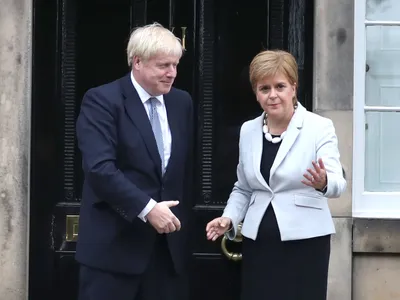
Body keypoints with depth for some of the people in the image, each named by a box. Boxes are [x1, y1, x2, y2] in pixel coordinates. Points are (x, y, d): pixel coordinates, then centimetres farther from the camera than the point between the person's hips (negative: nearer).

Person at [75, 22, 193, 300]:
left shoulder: (182, 102, 12)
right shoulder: (102, 100, -8)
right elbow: (100, 167, -19)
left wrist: (183, 221, 15)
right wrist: (147, 208, -22)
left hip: (169, 243, 6)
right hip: (114, 243, -5)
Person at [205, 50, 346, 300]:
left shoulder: (320, 127, -6)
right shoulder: (248, 130, 8)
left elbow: (338, 183, -17)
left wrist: (323, 183, -39)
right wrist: (229, 218, 1)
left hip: (305, 241, -4)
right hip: (258, 242, 4)